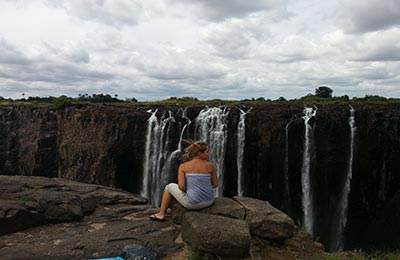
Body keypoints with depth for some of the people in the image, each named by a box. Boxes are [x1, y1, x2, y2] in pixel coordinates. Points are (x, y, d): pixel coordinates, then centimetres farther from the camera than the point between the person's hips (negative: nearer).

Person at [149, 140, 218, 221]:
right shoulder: (210, 165, -7)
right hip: (208, 201, 3)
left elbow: (181, 186, -17)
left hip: (192, 203, -3)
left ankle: (161, 214, 35)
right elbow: (215, 184, 3)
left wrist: (186, 190, 7)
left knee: (170, 187, 24)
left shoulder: (183, 166, -11)